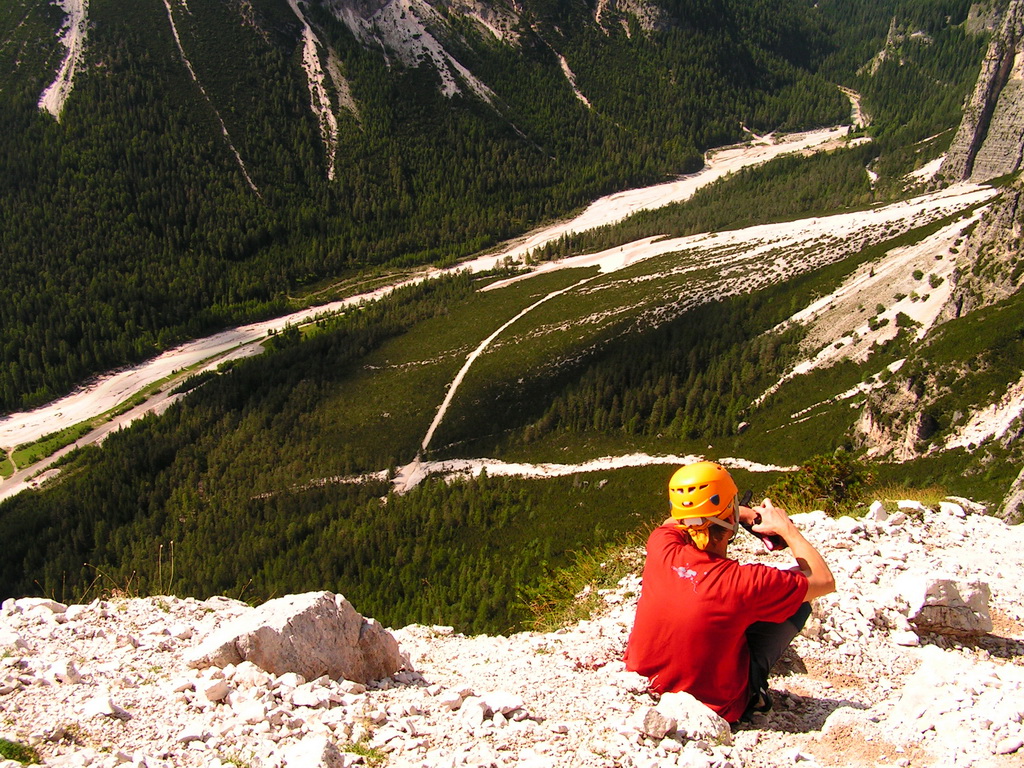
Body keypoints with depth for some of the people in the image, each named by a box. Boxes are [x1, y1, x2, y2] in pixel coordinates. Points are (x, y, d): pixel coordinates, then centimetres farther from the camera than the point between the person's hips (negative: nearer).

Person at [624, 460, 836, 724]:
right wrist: (786, 528, -4)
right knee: (799, 604, 2)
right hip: (715, 706, -4)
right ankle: (753, 691, 13)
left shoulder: (661, 548, -19)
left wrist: (742, 513, 5)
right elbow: (825, 581, -13)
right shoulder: (745, 582, -31)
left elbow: (676, 520, 9)